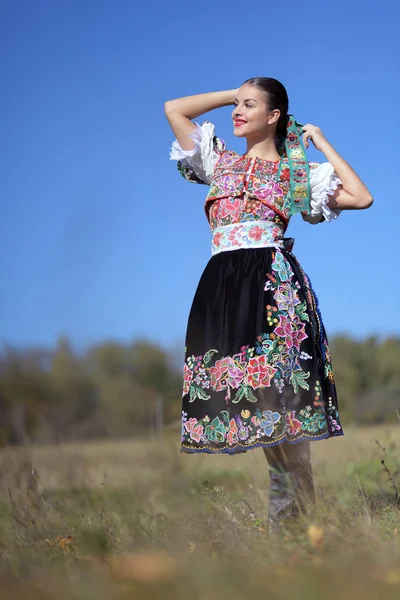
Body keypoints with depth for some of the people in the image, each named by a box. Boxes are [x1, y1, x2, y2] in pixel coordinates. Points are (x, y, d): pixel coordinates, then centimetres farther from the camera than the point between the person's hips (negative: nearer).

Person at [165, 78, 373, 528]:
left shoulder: (298, 173, 11)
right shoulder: (219, 162, 22)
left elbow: (362, 198, 2)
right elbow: (173, 109, 23)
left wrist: (321, 142, 8)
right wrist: (234, 93, 23)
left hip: (272, 280, -4)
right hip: (222, 284, 4)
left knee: (278, 390, -11)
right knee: (250, 395, 1)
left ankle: (299, 509, -3)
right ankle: (289, 508, 11)